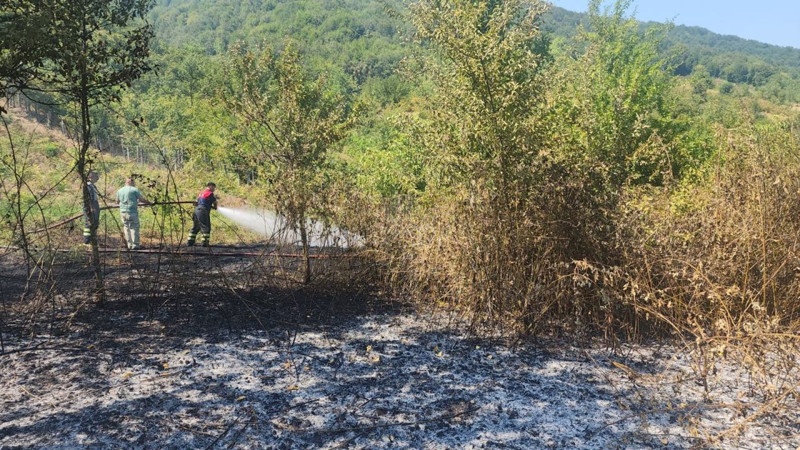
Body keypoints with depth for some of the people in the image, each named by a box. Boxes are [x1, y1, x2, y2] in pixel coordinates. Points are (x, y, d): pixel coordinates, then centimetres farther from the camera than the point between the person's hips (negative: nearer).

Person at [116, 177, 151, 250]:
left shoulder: (120, 190, 12)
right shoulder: (134, 190, -5)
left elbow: (117, 200, 24)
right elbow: (142, 199, -6)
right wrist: (149, 203, 9)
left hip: (123, 212, 5)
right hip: (132, 212, -5)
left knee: (126, 227, 12)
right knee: (134, 228, -1)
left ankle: (129, 244, 12)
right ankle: (135, 245, -4)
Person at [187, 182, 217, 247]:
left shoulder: (202, 192, 22)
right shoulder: (210, 193, -4)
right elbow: (215, 202, 4)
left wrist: (212, 206, 18)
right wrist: (215, 207, 27)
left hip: (197, 210, 9)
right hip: (203, 211, -9)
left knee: (195, 227, 14)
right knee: (205, 227, -7)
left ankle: (190, 242, 15)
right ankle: (204, 242, -11)